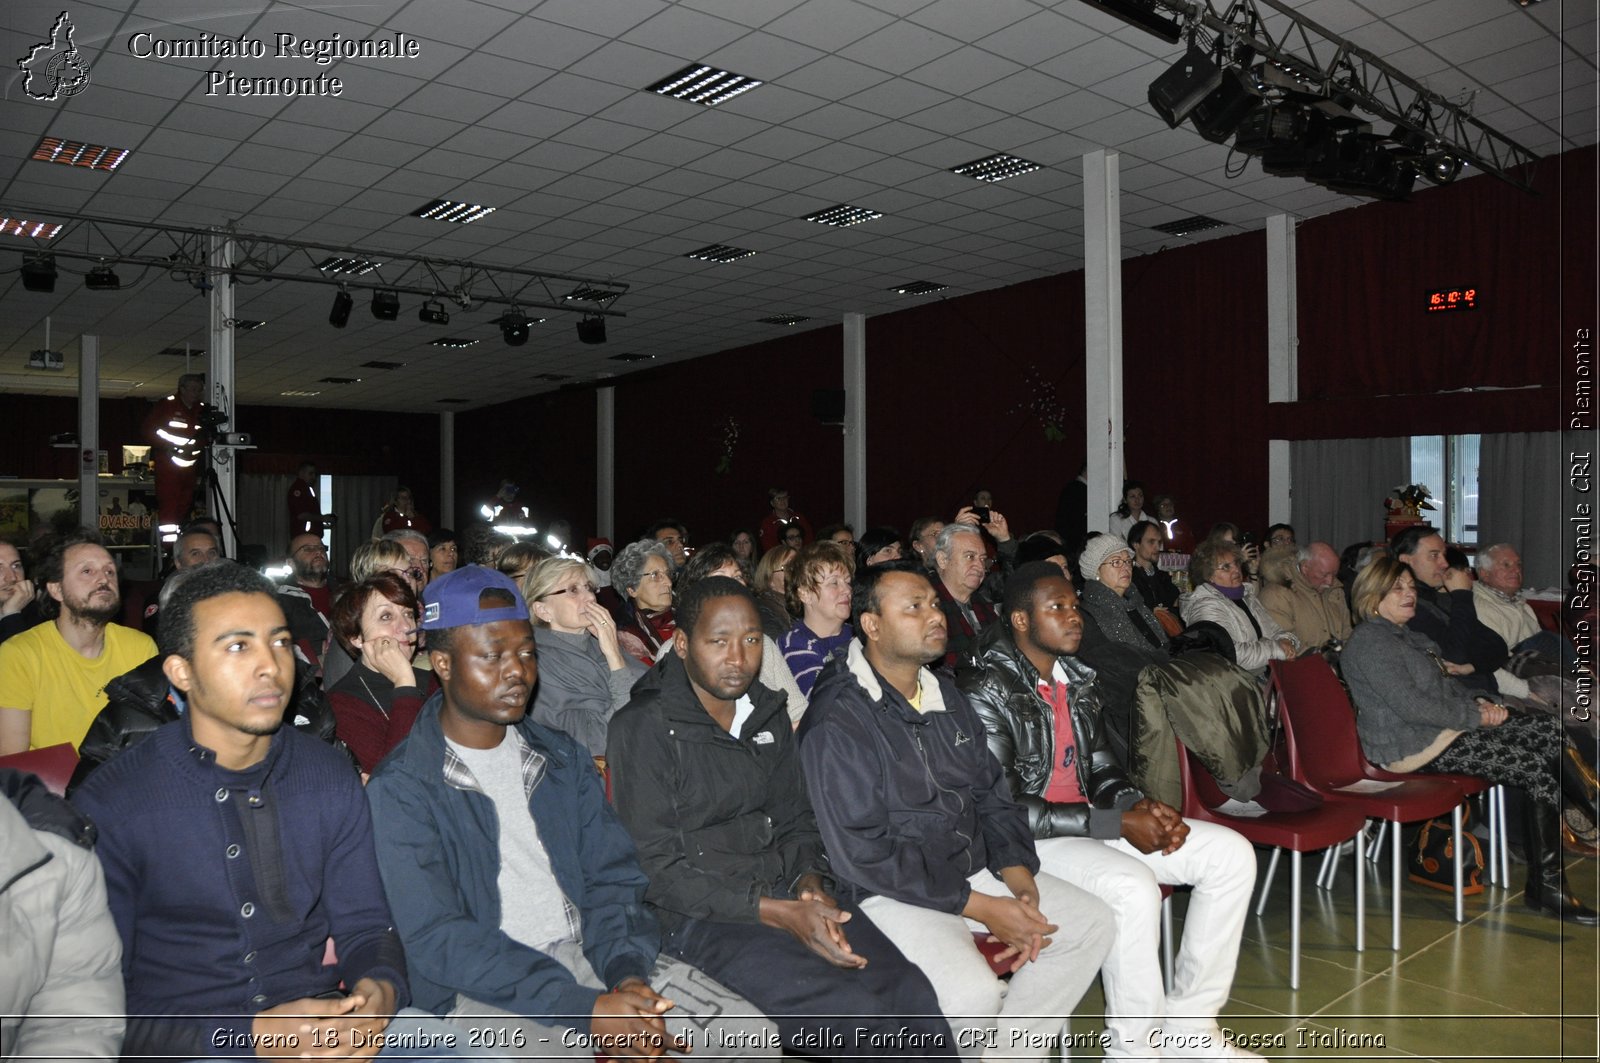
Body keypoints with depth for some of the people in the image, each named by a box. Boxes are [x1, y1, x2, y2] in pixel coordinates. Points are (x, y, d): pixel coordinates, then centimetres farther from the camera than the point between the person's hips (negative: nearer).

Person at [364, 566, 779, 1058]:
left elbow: (611, 878, 8)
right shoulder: (400, 790, -7)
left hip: (587, 950, 4)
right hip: (486, 989, -4)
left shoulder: (564, 756, 11)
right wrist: (586, 1009, -21)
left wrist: (628, 973, -13)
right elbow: (437, 939, -14)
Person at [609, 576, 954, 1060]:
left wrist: (810, 885, -5)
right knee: (857, 1016, -24)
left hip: (788, 894, 6)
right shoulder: (643, 726, -9)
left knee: (911, 995, -16)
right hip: (701, 916, -6)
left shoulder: (768, 713, 11)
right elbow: (657, 869, -12)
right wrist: (777, 913, -18)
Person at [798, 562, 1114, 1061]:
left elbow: (992, 796, 13)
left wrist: (1021, 883, -5)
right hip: (890, 889, -8)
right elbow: (861, 852, -20)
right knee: (974, 994, -29)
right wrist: (980, 907, -18)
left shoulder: (946, 695, 9)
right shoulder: (837, 720, -17)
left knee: (1091, 922, 2)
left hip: (973, 866, 8)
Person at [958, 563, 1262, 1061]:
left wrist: (1138, 805, -9)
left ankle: (1187, 1022, 6)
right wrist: (1117, 824, -21)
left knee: (1231, 854, -2)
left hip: (1086, 819, 9)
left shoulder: (1076, 678, 9)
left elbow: (1102, 767, 15)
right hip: (1026, 840, -8)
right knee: (1133, 886, -34)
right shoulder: (987, 690, -16)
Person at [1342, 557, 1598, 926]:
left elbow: (1449, 684, 24)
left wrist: (1481, 702, 4)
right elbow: (1410, 706, -19)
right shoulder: (1369, 642, -12)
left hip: (1448, 729, 10)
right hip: (1415, 748, -10)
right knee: (1537, 766, -18)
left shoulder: (1408, 635, 21)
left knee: (1551, 730, -6)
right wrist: (1475, 715, -13)